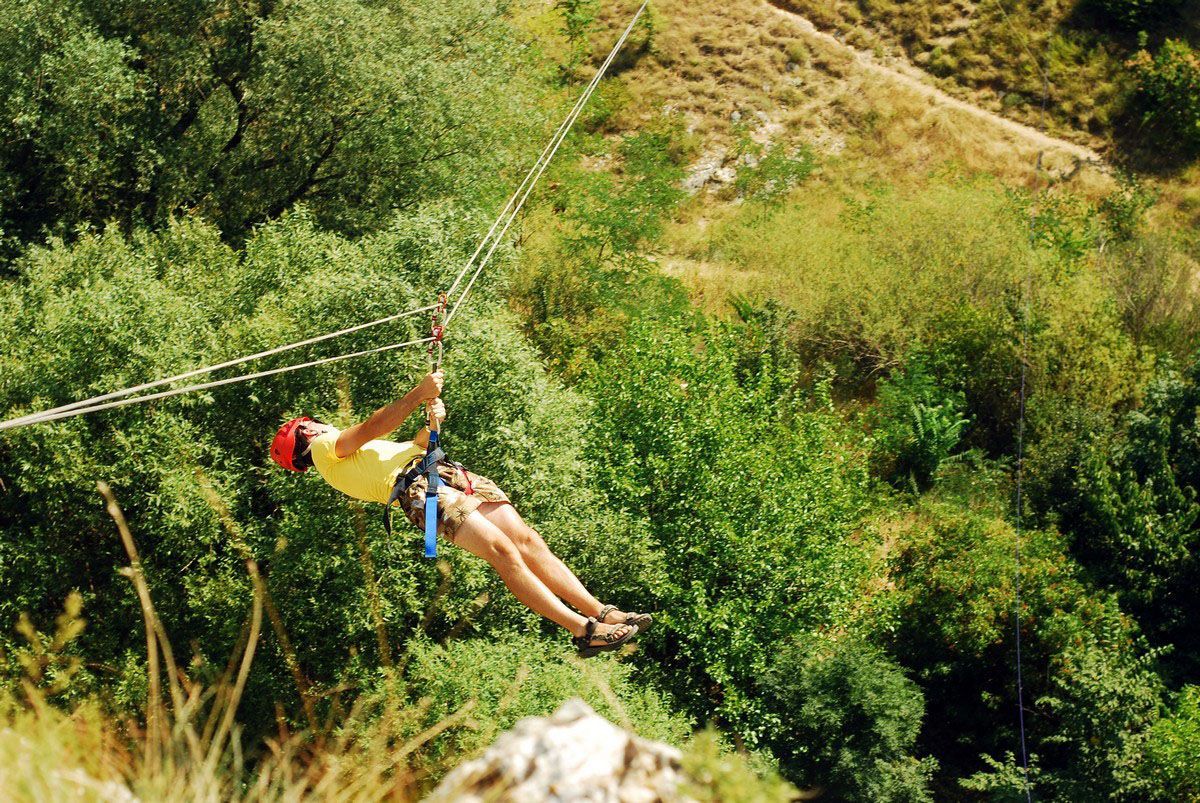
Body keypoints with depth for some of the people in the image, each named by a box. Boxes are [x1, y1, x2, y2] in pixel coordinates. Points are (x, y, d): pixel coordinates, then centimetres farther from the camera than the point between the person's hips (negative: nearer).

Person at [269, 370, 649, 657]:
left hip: (447, 472, 8)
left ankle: (601, 612, -13)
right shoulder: (325, 448, 11)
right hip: (417, 486, -8)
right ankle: (582, 630, -27)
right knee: (501, 548, -23)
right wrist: (419, 394, -14)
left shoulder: (358, 450, 38)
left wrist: (431, 423, 10)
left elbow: (415, 445, 31)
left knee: (526, 539, -8)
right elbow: (370, 429, -7)